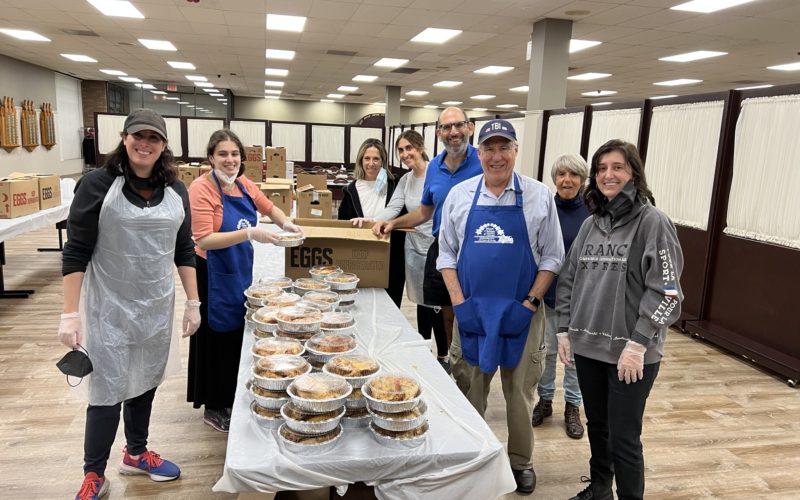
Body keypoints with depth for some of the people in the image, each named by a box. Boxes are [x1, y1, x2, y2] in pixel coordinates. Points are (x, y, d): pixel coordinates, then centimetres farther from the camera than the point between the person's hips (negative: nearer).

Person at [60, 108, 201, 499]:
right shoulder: (97, 184, -10)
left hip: (157, 306, 4)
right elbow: (76, 253, -9)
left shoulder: (176, 190, 2)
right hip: (109, 308, -4)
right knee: (108, 391, 2)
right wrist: (70, 313, -13)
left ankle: (136, 453, 38)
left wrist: (193, 302, 5)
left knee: (146, 383, 16)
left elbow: (184, 250, 8)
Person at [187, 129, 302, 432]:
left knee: (238, 337, 16)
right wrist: (250, 234, -31)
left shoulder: (244, 185, 4)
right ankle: (213, 408, 24)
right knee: (217, 341, 6)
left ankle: (232, 399, 35)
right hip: (214, 277, -7)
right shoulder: (202, 188, -17)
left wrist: (286, 223, 0)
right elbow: (204, 240, -23)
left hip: (242, 272, 7)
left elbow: (269, 208, 20)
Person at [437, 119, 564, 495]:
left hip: (521, 312, -1)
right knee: (468, 388, 12)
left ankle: (520, 461, 31)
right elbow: (446, 254, 5)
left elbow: (552, 256, 0)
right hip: (471, 310, 1)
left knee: (520, 390, 11)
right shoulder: (459, 195, 2)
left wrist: (531, 302, -8)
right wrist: (459, 303, -5)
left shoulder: (539, 196, -2)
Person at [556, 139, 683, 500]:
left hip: (631, 351, -5)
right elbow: (568, 279, 12)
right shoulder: (590, 224, 9)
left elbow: (666, 291, -13)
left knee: (623, 438, 2)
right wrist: (564, 330, 6)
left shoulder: (653, 222, -8)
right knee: (596, 425, 19)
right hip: (587, 345, 6)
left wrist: (638, 343, -17)